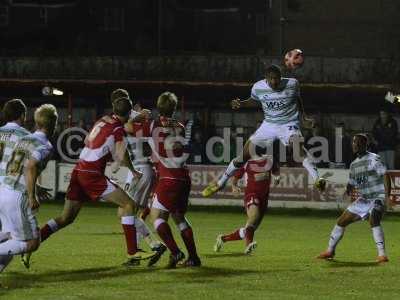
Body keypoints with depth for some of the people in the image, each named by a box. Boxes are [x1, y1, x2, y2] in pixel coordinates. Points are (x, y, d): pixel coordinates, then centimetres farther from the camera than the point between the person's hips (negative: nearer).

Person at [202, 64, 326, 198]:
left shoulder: (292, 84, -9)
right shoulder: (258, 87, -7)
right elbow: (253, 100, 14)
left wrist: (303, 117, 11)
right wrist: (240, 104, -4)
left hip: (289, 124, -3)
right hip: (269, 125, 3)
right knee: (244, 154, 0)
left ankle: (317, 179, -42)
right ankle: (220, 183, 19)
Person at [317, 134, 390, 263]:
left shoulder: (373, 159, -11)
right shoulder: (354, 164, 12)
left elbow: (385, 176, -18)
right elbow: (351, 183, 20)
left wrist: (387, 195, -29)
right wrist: (348, 190, -5)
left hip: (377, 198, -8)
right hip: (363, 199, 8)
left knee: (373, 220, -33)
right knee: (341, 221, 9)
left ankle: (382, 255, -32)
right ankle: (330, 251, 25)